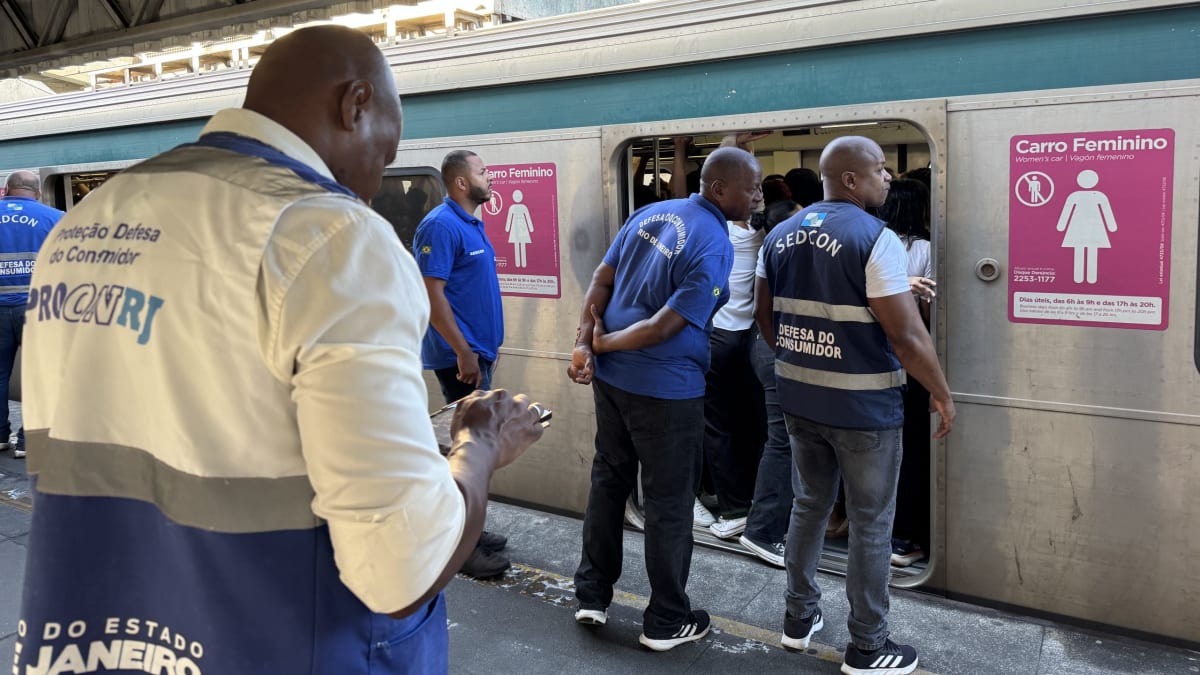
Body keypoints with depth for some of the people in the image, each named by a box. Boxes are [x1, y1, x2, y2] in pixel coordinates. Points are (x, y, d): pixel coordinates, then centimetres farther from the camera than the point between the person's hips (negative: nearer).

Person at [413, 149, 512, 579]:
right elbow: (431, 292, -21)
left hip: (477, 352, 10)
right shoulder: (441, 225, -15)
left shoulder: (472, 225, 14)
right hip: (460, 356, -10)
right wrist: (463, 351, -23)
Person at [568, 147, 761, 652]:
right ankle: (666, 621, 21)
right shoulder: (714, 247, -17)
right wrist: (601, 344, -7)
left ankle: (592, 595, 31)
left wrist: (582, 346, -3)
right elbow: (664, 329, -20)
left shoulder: (649, 213, 6)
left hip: (611, 375, 7)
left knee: (608, 481, 20)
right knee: (668, 502, 7)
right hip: (665, 388, -7)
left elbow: (601, 281, 2)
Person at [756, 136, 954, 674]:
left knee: (808, 505, 20)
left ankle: (799, 617, 32)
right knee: (871, 523, 7)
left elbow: (764, 314, 14)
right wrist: (942, 393, -6)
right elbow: (906, 335, -19)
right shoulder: (875, 238, -17)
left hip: (799, 398, 7)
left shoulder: (780, 235, 6)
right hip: (862, 405, -7)